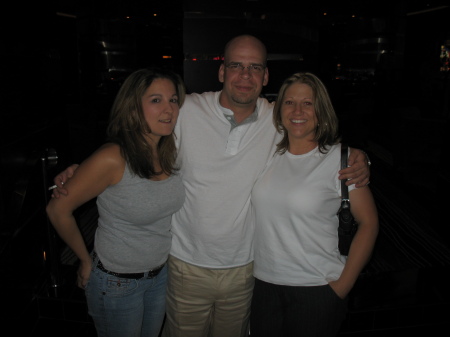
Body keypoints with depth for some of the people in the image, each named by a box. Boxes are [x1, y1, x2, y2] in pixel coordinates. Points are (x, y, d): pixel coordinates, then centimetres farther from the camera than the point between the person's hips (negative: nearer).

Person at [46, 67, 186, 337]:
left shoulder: (173, 151, -9)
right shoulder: (114, 159, -27)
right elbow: (58, 209, -17)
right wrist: (86, 261, -6)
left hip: (162, 273, 6)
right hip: (116, 282, -5)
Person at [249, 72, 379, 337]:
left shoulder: (339, 157, -9)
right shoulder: (270, 154, 3)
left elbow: (368, 223, -7)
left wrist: (343, 286, -10)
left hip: (317, 288, -4)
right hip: (265, 283, 4)